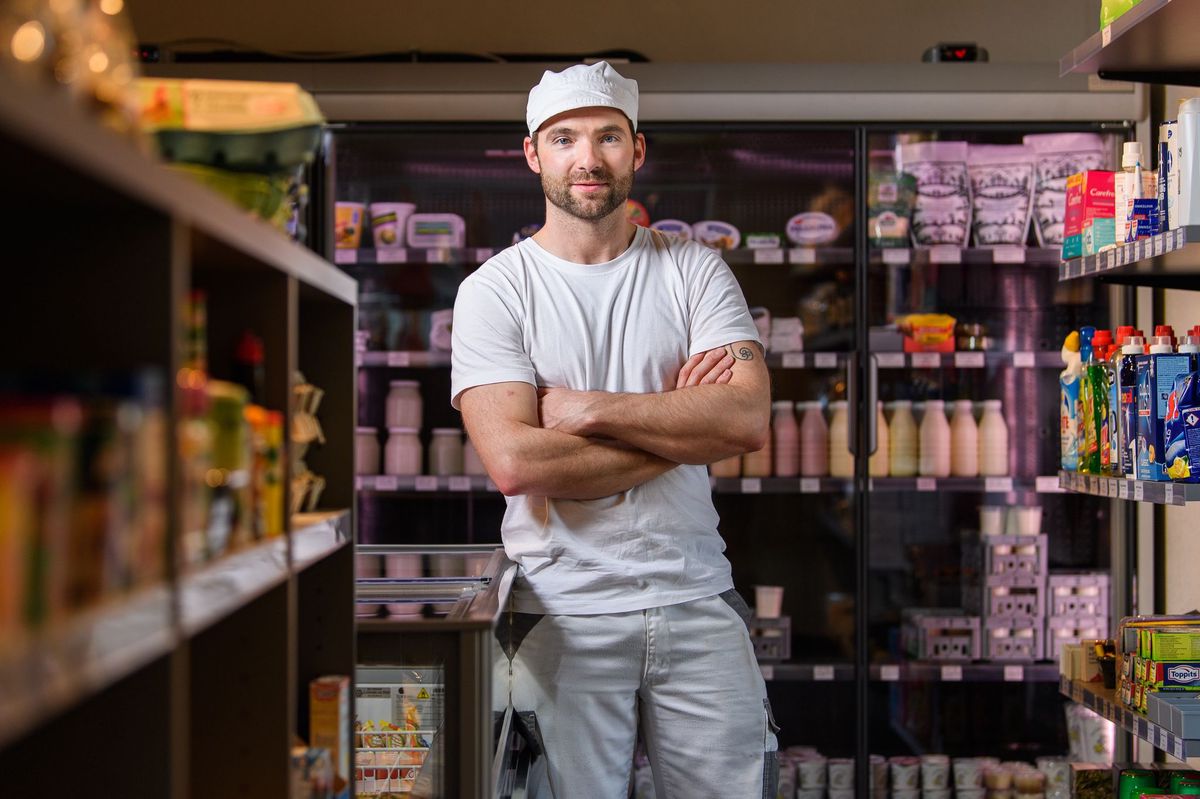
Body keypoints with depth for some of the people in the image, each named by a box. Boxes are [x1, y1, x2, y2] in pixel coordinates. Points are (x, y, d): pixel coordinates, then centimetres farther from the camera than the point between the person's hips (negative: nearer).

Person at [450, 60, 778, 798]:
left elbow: (749, 420, -9)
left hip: (698, 600, 2)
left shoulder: (694, 272, 6)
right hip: (564, 616, -2)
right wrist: (679, 426, -9)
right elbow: (515, 462, -15)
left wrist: (588, 409, -14)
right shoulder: (495, 290, -1)